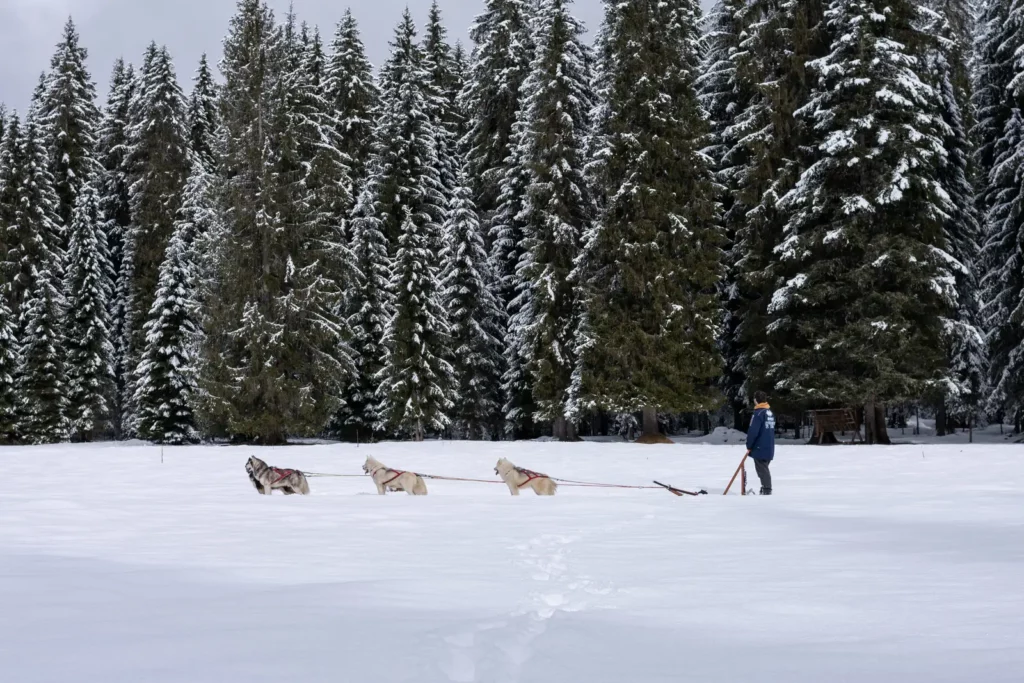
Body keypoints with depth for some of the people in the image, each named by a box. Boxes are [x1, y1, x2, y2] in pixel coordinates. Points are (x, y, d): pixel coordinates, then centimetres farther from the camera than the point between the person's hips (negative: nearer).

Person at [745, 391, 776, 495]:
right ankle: (766, 490, 19)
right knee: (764, 469, 16)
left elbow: (753, 431, -20)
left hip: (760, 447, -9)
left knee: (762, 470, -6)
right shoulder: (770, 412, 13)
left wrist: (749, 446, -7)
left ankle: (767, 490, -9)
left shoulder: (759, 413, -15)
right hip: (769, 447, 9)